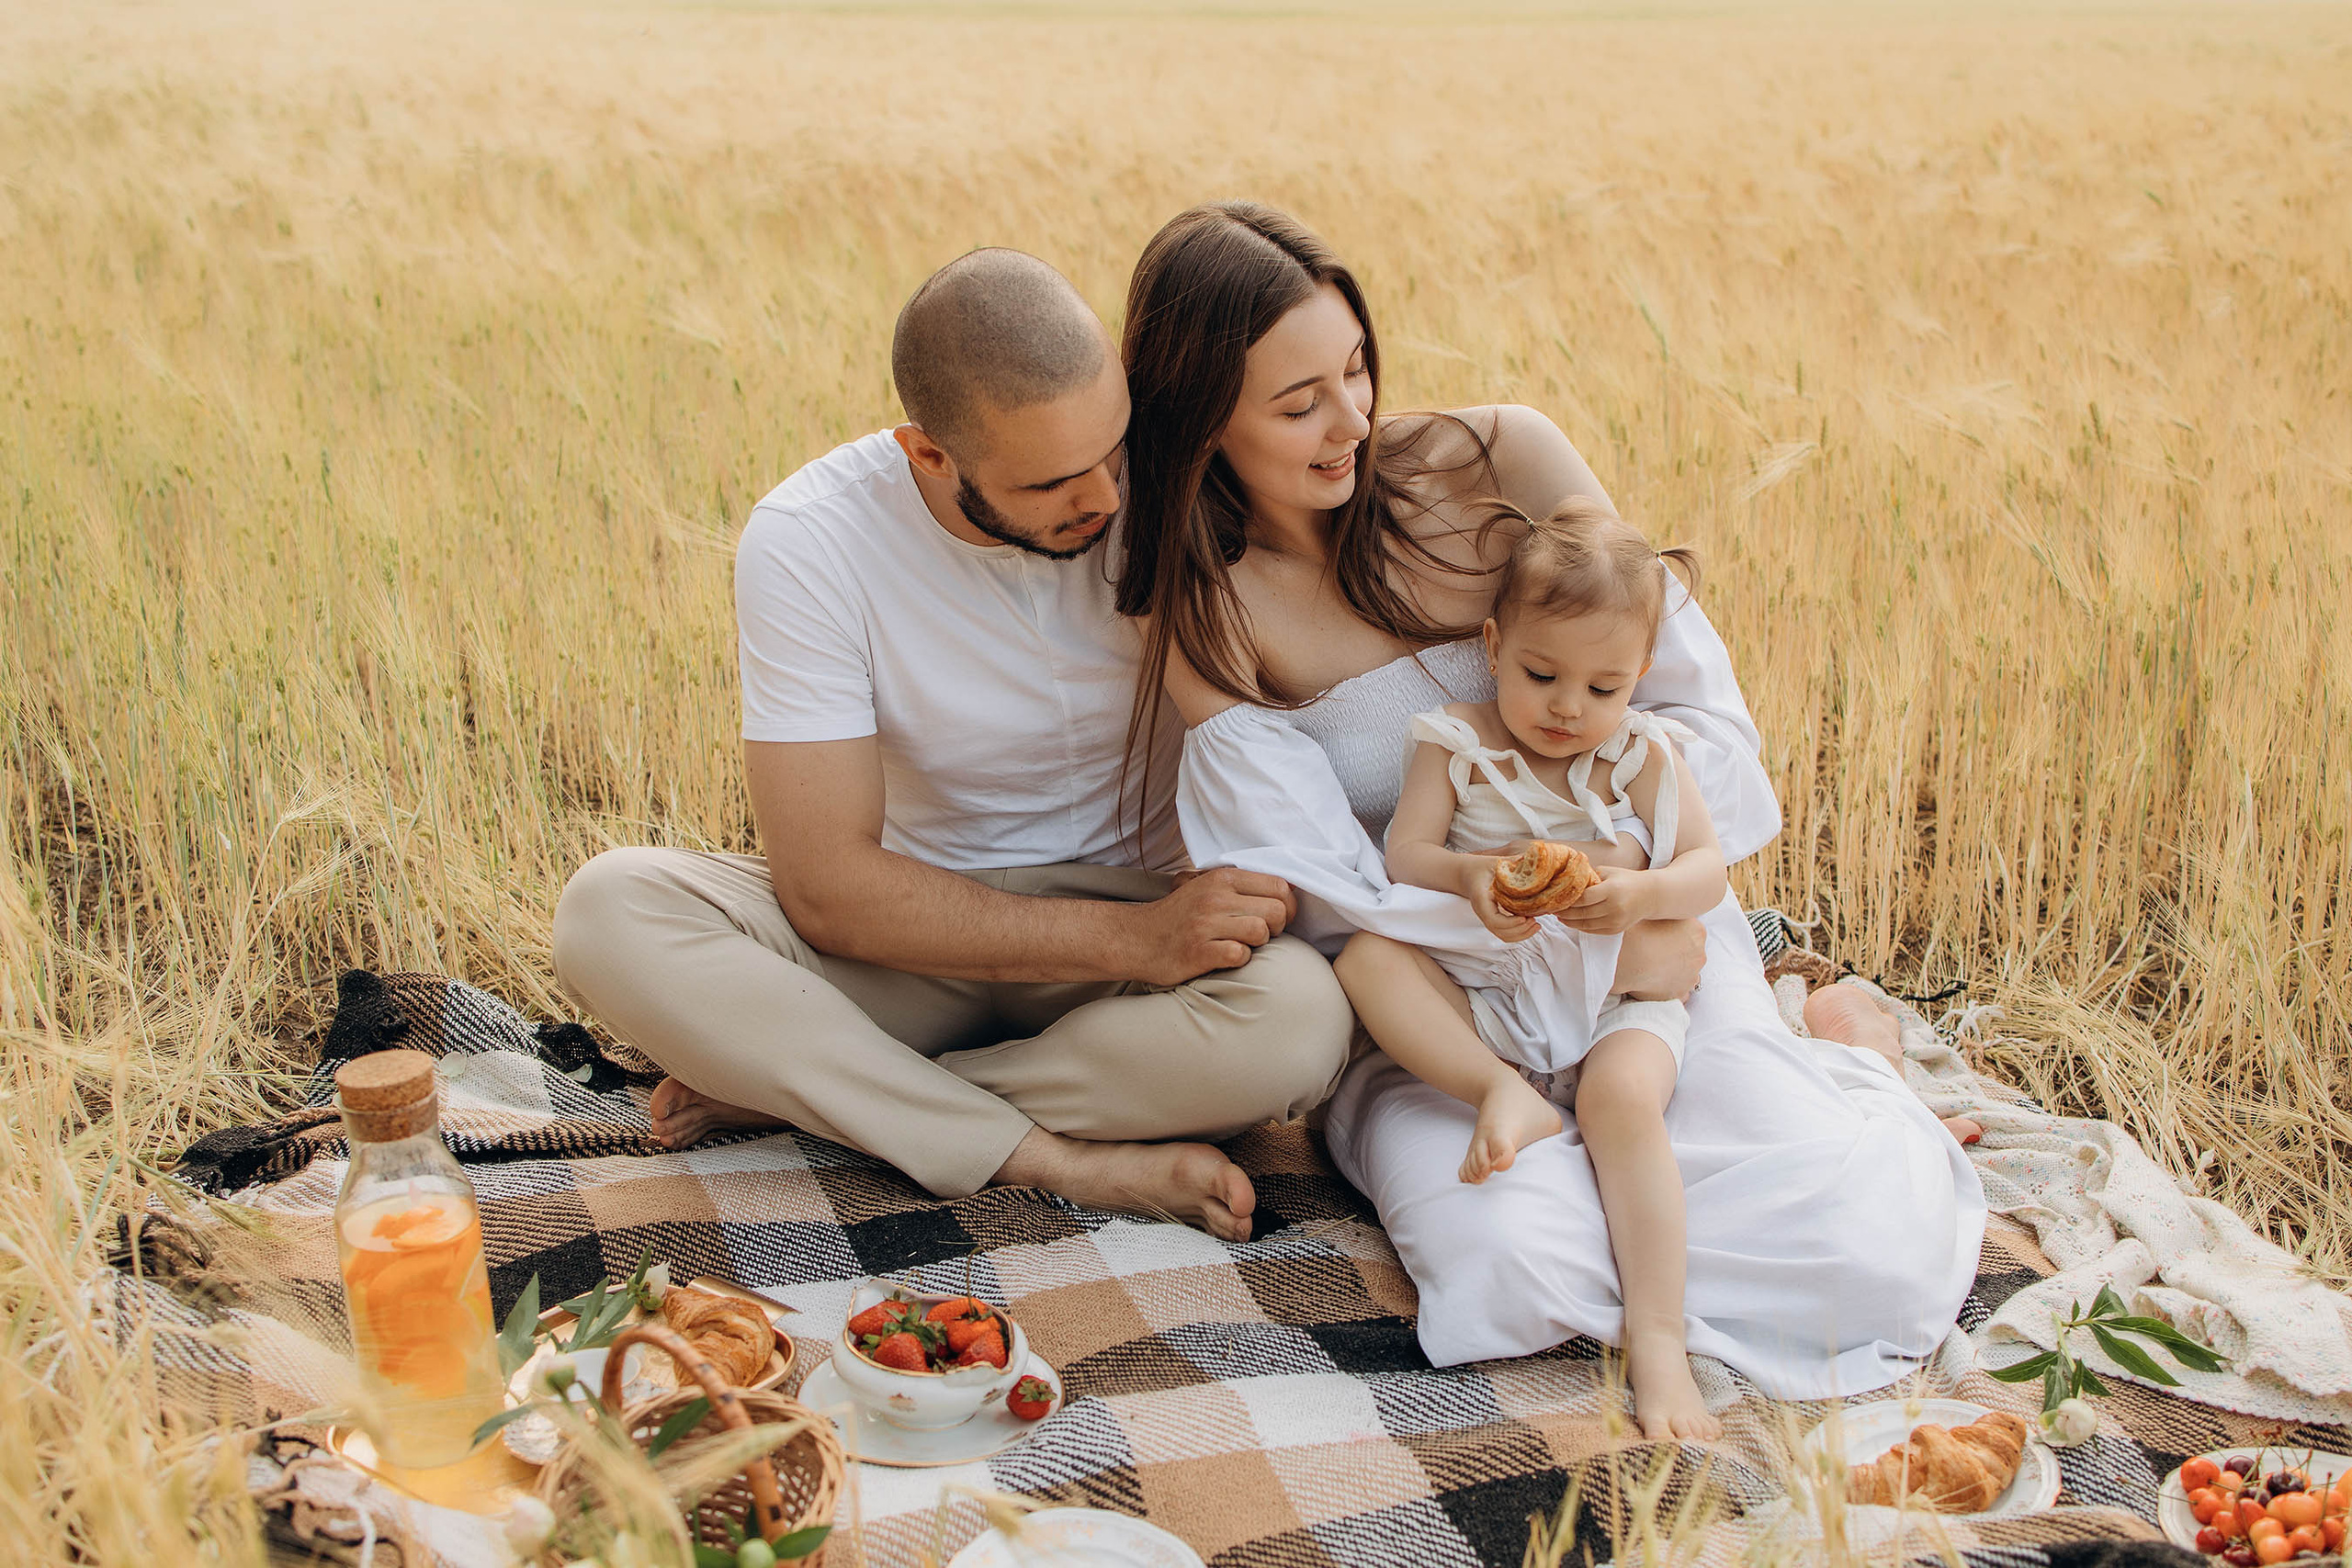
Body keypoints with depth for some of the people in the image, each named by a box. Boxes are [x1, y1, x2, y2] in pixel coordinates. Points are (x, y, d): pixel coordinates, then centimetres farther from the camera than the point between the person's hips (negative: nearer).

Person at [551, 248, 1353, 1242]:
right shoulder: (807, 541, -19)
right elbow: (826, 887, -22)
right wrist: (1130, 941, -29)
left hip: (1142, 914, 1)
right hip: (917, 928, 0)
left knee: (1300, 1019, -33)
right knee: (609, 910, -26)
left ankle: (787, 1094, -19)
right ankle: (1064, 1164, -26)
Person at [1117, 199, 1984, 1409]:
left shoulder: (1500, 461, -6)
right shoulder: (1199, 622, -7)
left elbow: (1698, 697, -1)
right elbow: (1332, 899, -12)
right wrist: (1594, 963, -19)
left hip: (1639, 930, 1)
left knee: (1875, 1256, -17)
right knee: (1510, 1273, -30)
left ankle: (1834, 1062, 16)